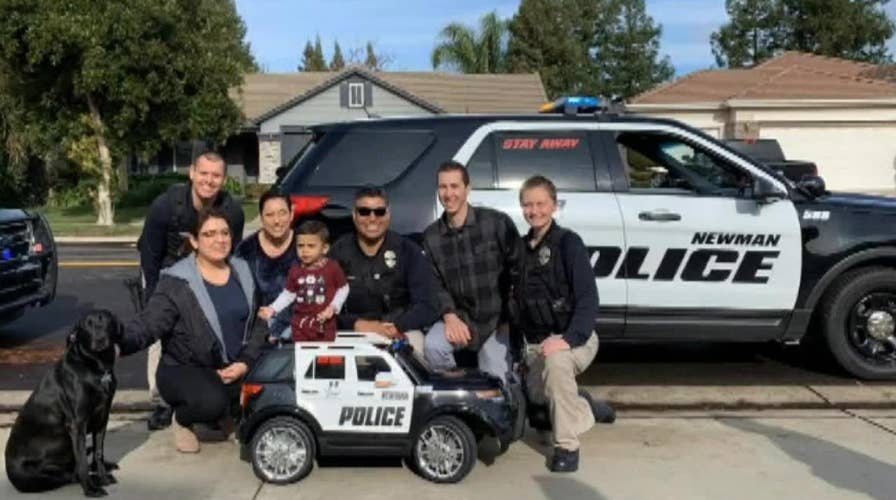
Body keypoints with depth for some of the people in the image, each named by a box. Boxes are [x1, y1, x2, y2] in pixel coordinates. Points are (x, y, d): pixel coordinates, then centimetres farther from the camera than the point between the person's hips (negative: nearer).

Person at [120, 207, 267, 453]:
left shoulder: (242, 271, 5)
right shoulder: (177, 283, -12)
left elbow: (258, 323, 7)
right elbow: (148, 324, -20)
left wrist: (245, 362, -8)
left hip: (234, 368, 5)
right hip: (184, 369, -5)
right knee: (212, 402, -35)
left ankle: (223, 416, 13)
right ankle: (183, 419, 4)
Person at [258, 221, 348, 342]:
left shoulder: (332, 267, -9)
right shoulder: (296, 269, -1)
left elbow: (343, 289, 1)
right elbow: (288, 294, 8)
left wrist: (333, 307, -12)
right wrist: (272, 309, -3)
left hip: (325, 324, -2)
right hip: (301, 324, 2)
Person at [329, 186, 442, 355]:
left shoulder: (408, 251, 0)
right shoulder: (339, 252, 1)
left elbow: (428, 306, -6)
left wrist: (395, 327, -22)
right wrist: (358, 324, -20)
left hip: (402, 332, 0)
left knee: (413, 344, -34)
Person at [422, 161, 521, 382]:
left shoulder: (497, 223, -8)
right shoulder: (431, 236, 5)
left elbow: (519, 271, -5)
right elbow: (434, 284, 3)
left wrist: (510, 319, -8)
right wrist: (450, 316, -16)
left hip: (497, 323, -2)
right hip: (459, 320, 2)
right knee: (432, 345, -26)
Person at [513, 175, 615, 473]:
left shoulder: (568, 242, -10)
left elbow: (588, 299, -18)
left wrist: (569, 339, -31)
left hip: (573, 338, -7)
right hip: (534, 344, 7)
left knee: (557, 362, -37)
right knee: (539, 398, 6)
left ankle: (566, 446, -22)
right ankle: (587, 408, 38)